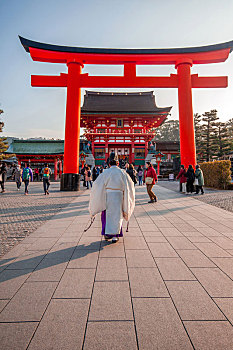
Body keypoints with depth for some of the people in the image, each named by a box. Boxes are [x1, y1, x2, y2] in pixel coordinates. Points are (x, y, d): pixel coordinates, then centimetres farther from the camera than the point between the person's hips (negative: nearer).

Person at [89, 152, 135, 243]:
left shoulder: (106, 172, -3)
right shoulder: (122, 172, 1)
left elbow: (97, 183, -4)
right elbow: (130, 184, 6)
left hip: (107, 195, 0)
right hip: (119, 195, 0)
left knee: (107, 214, 16)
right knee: (117, 215, 9)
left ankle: (107, 233, 20)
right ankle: (115, 235, 9)